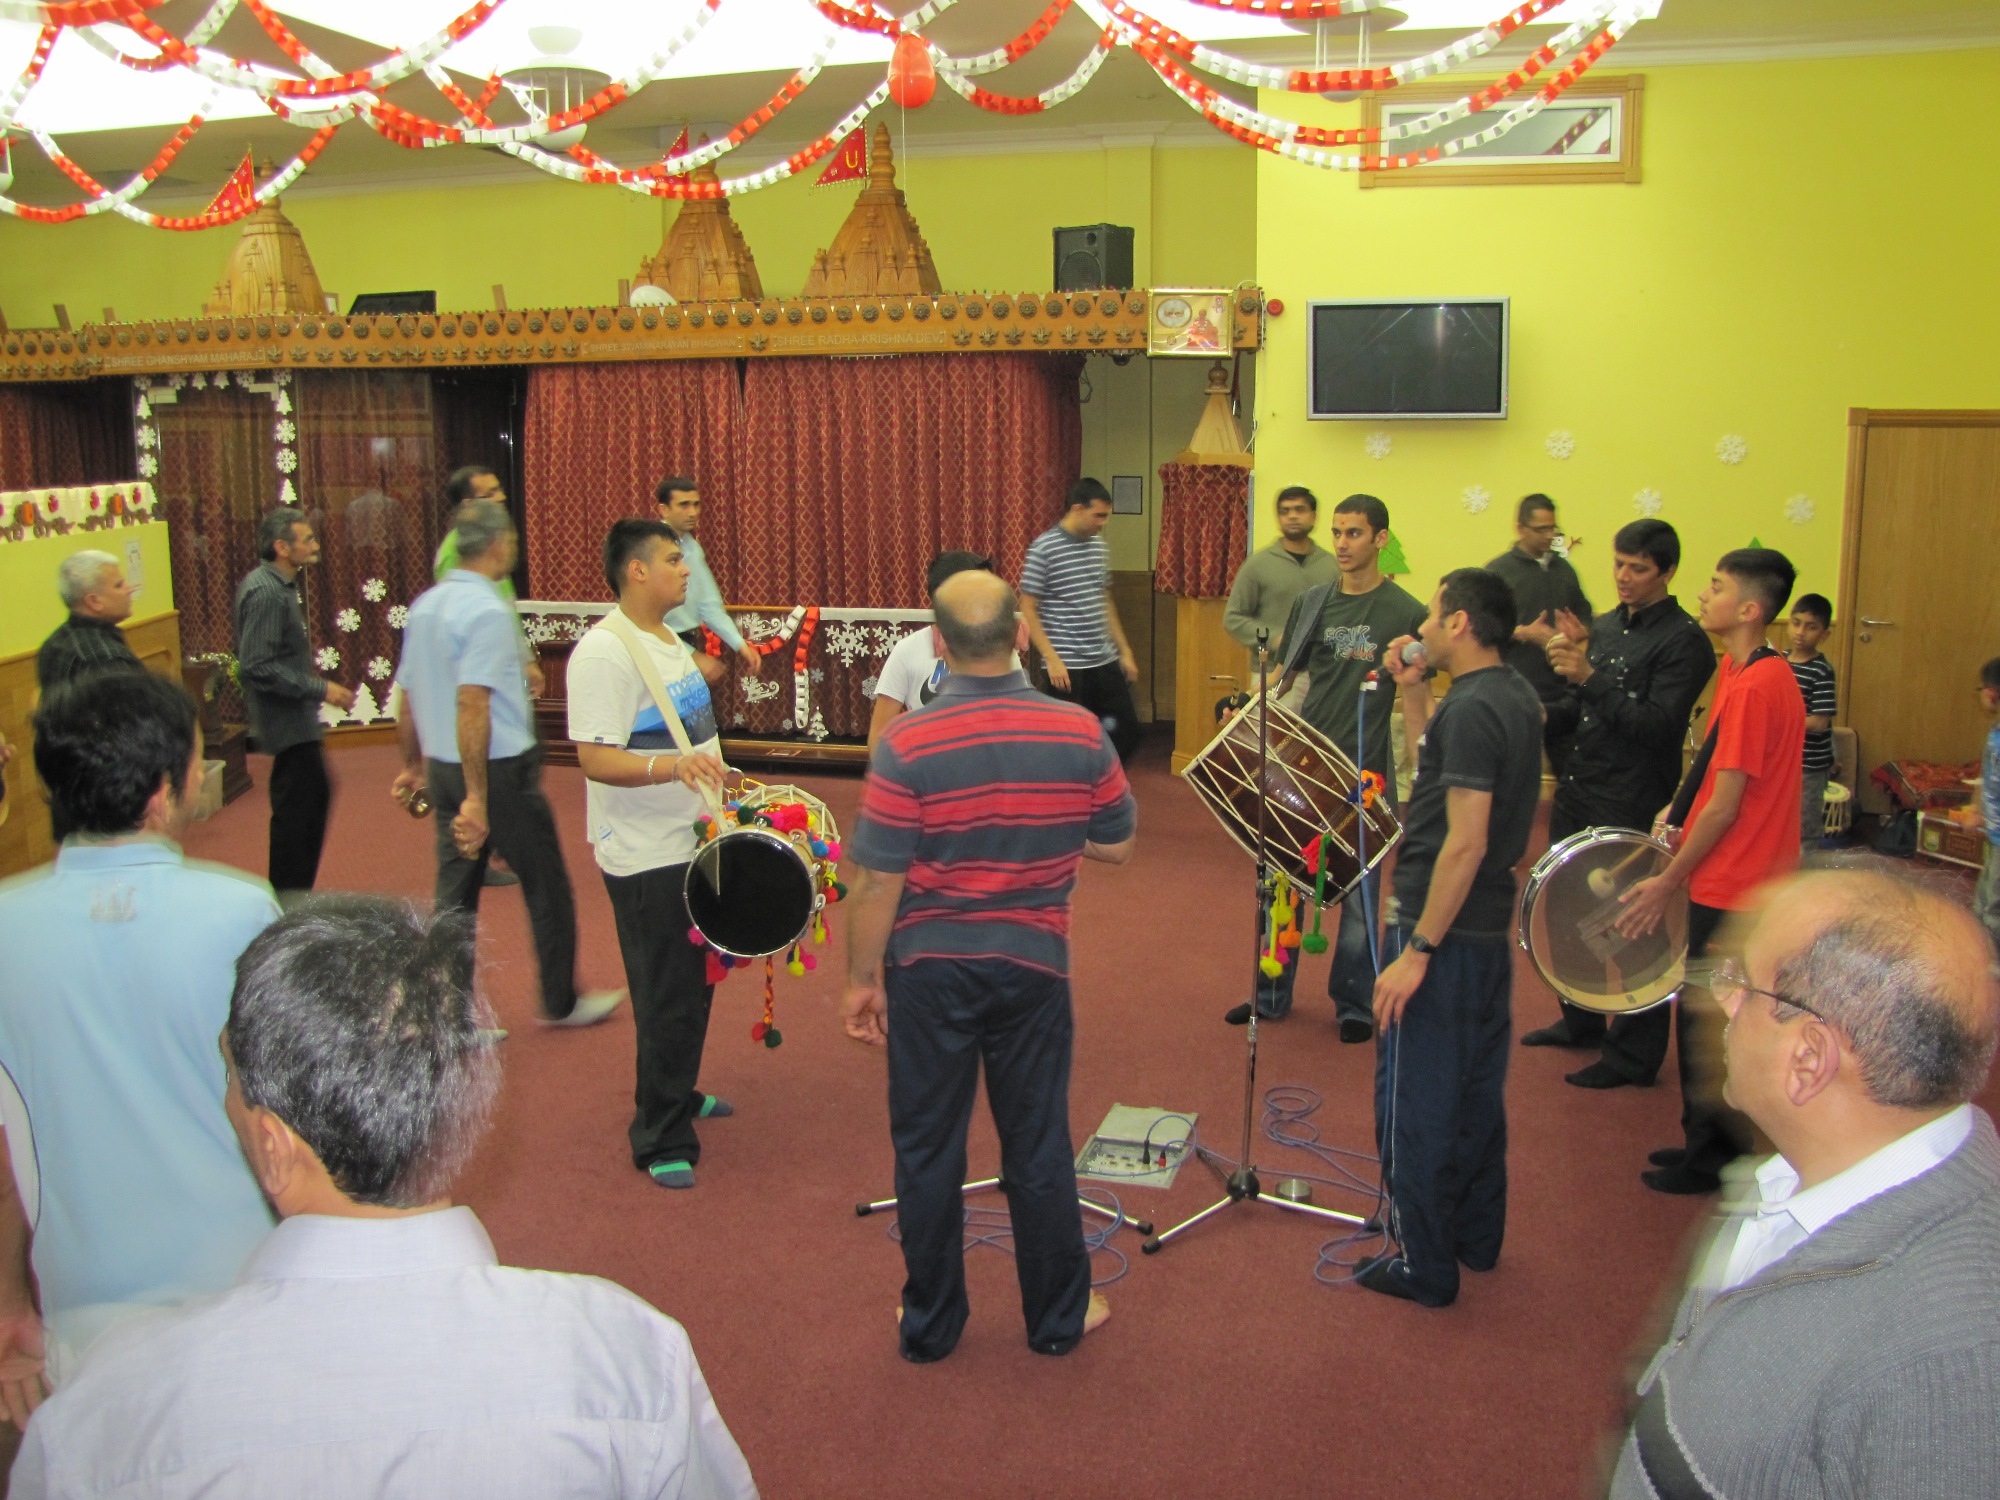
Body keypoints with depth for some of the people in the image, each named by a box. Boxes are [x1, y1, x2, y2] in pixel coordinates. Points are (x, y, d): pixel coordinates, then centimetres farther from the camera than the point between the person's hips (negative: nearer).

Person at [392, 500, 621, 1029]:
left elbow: (405, 696, 15)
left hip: (442, 768, 8)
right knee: (547, 887, 8)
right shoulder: (488, 611, -17)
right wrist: (477, 797, -24)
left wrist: (414, 766, 27)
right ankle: (560, 1001, 21)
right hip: (499, 768, -8)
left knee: (455, 895, 12)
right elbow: (471, 703, -24)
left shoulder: (425, 605, 8)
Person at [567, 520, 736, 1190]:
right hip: (646, 856, -9)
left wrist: (726, 781, 20)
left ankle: (676, 1093, 39)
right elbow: (594, 758, -25)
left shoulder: (669, 640, 12)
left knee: (697, 981, 20)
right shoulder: (603, 651, -18)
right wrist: (668, 766, -39)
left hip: (694, 843, 9)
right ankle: (662, 1141, 11)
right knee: (668, 999, -2)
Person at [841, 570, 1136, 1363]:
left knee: (928, 1150, 14)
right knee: (1038, 1147, 16)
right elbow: (1116, 846, 2)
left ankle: (930, 1323, 28)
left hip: (930, 969, -2)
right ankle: (1058, 1316, 30)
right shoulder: (1080, 732, -10)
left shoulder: (906, 744, -18)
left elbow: (877, 881, -15)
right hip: (1033, 966, 2)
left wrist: (863, 978, -2)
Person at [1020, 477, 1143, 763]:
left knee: (1128, 731, 8)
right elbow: (1027, 610, -10)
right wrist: (1051, 659, -17)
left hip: (1106, 661, 7)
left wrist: (1125, 651, 16)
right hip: (1067, 666, -7)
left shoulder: (1099, 546, 9)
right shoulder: (1043, 548, -10)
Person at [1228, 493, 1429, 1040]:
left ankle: (1354, 1005, 21)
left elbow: (1417, 701, -3)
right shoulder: (1312, 604, 7)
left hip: (1365, 774, -4)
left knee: (1358, 895, 6)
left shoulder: (1405, 614, -5)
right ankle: (1271, 995, 24)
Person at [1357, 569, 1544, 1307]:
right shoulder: (1515, 696, 8)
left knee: (1417, 1101, 2)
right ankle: (1476, 1236, 35)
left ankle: (1424, 1266, 13)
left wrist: (1416, 952, -23)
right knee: (1476, 1090, 20)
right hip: (1490, 927, 10)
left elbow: (1465, 842, -25)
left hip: (1446, 932, -10)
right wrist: (1412, 691, 12)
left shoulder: (1473, 708, -21)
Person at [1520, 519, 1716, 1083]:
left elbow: (1658, 726, -21)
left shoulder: (1684, 641, -12)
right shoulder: (1604, 626, 13)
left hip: (1632, 809, -8)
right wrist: (1549, 714, 1)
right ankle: (1580, 1021, 35)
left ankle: (1633, 1054, 11)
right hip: (1577, 794, 8)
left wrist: (1590, 678, -27)